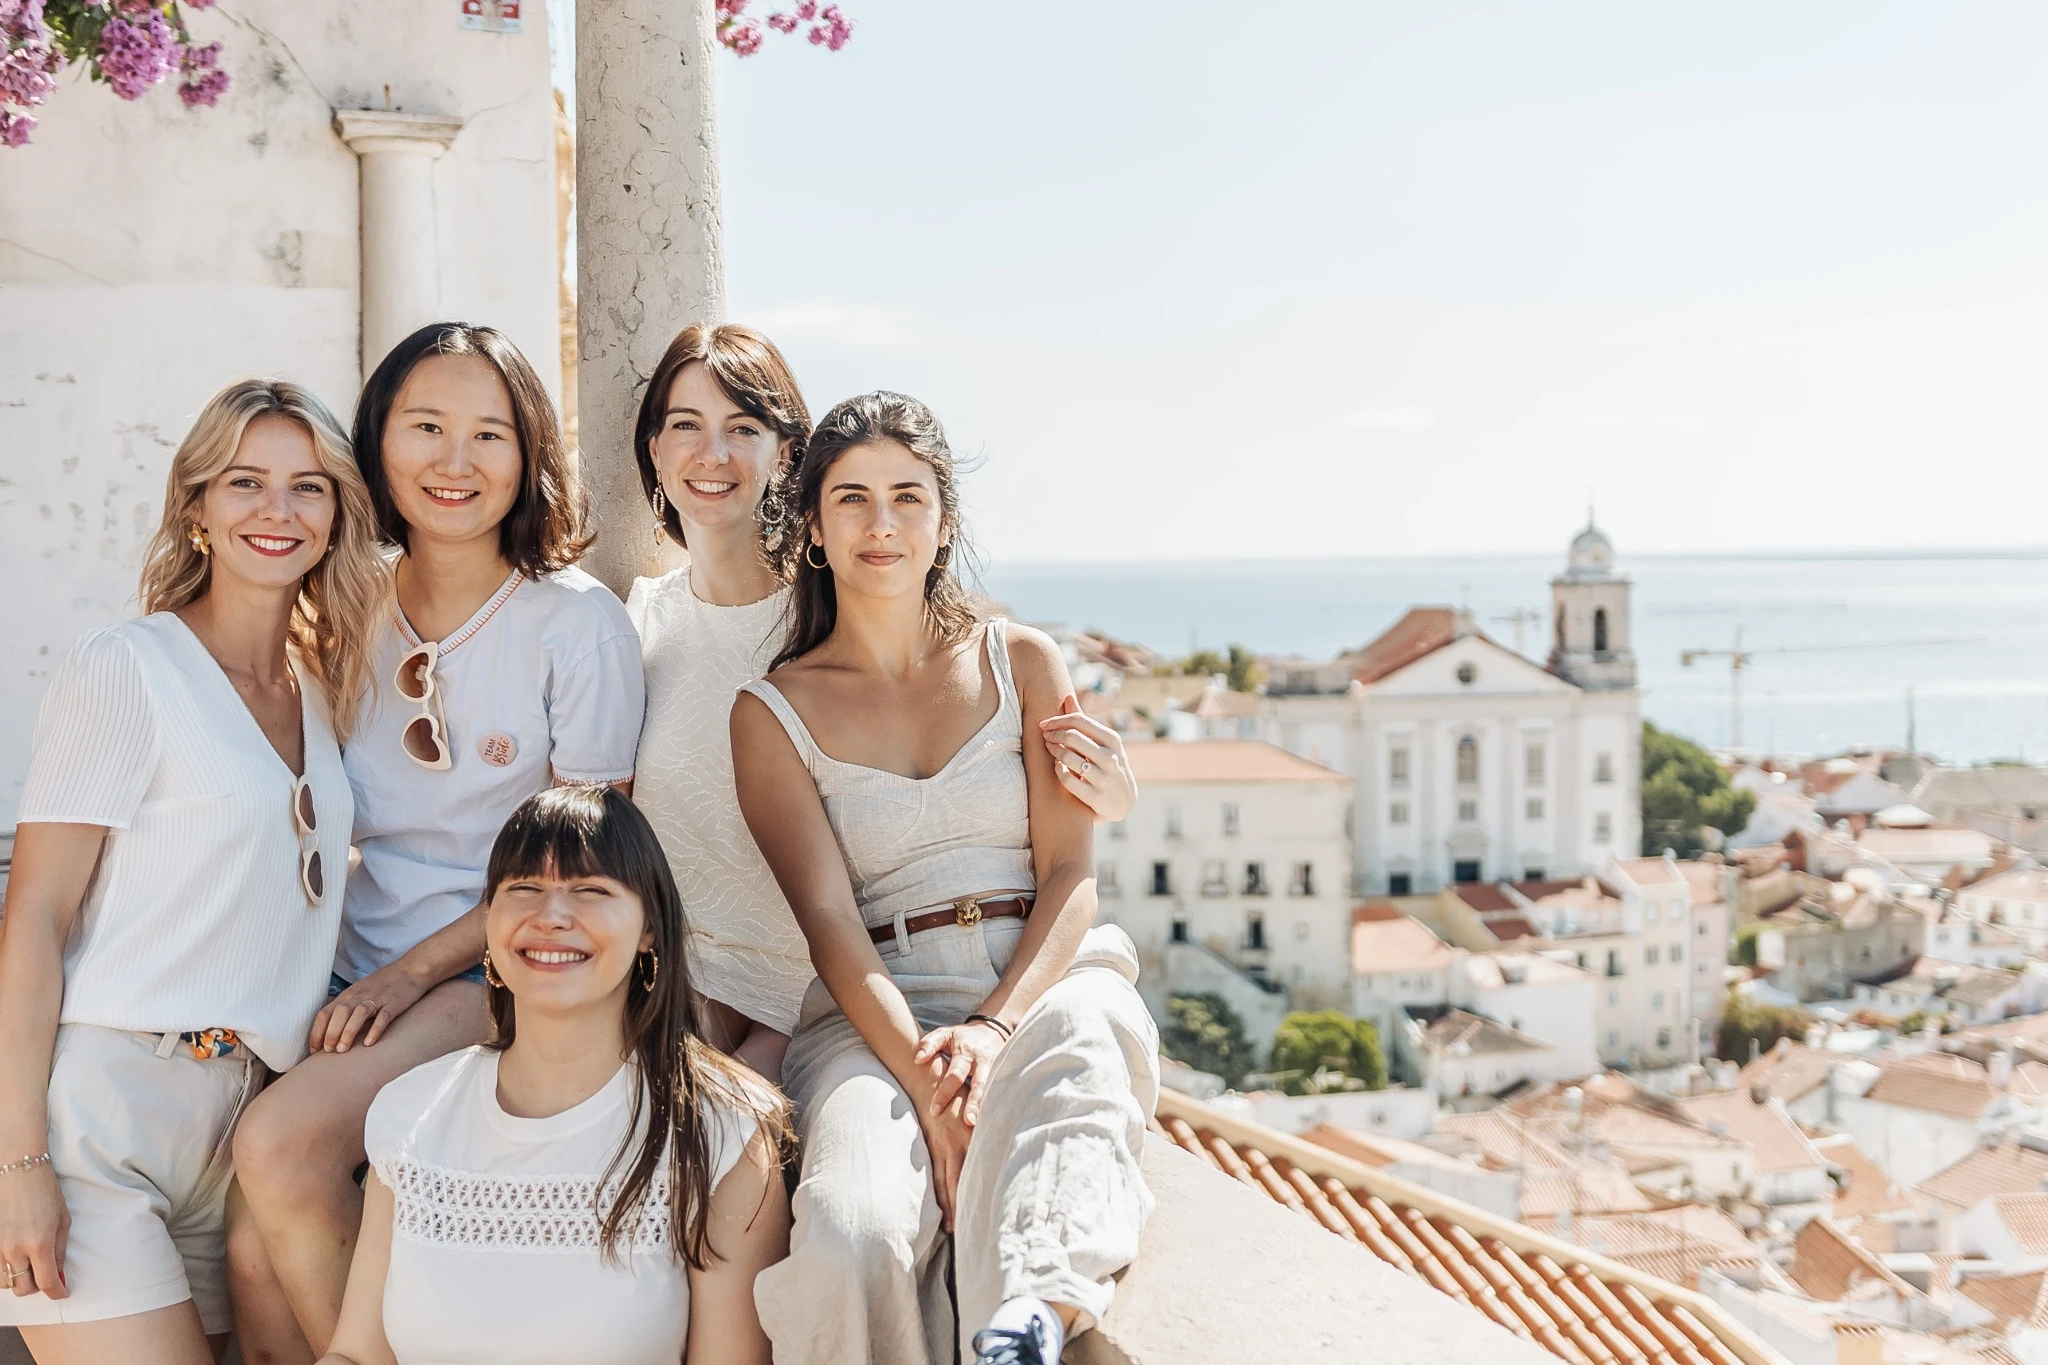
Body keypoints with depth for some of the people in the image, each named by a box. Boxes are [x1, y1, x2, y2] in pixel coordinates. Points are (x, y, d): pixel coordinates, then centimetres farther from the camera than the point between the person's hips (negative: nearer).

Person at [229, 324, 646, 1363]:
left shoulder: (578, 624, -5)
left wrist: (412, 971, -13)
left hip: (495, 976, -4)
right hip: (355, 971, 4)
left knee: (280, 1143, -27)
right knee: (254, 1247, -19)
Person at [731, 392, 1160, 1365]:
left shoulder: (1023, 665, 14)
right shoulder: (773, 712, 9)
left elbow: (1069, 874, 4)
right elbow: (830, 922, -3)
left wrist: (994, 1029, -16)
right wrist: (925, 1083, -20)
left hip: (1046, 982, 1)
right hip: (876, 1017, -1)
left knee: (1075, 1043, -40)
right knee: (854, 1233, -35)